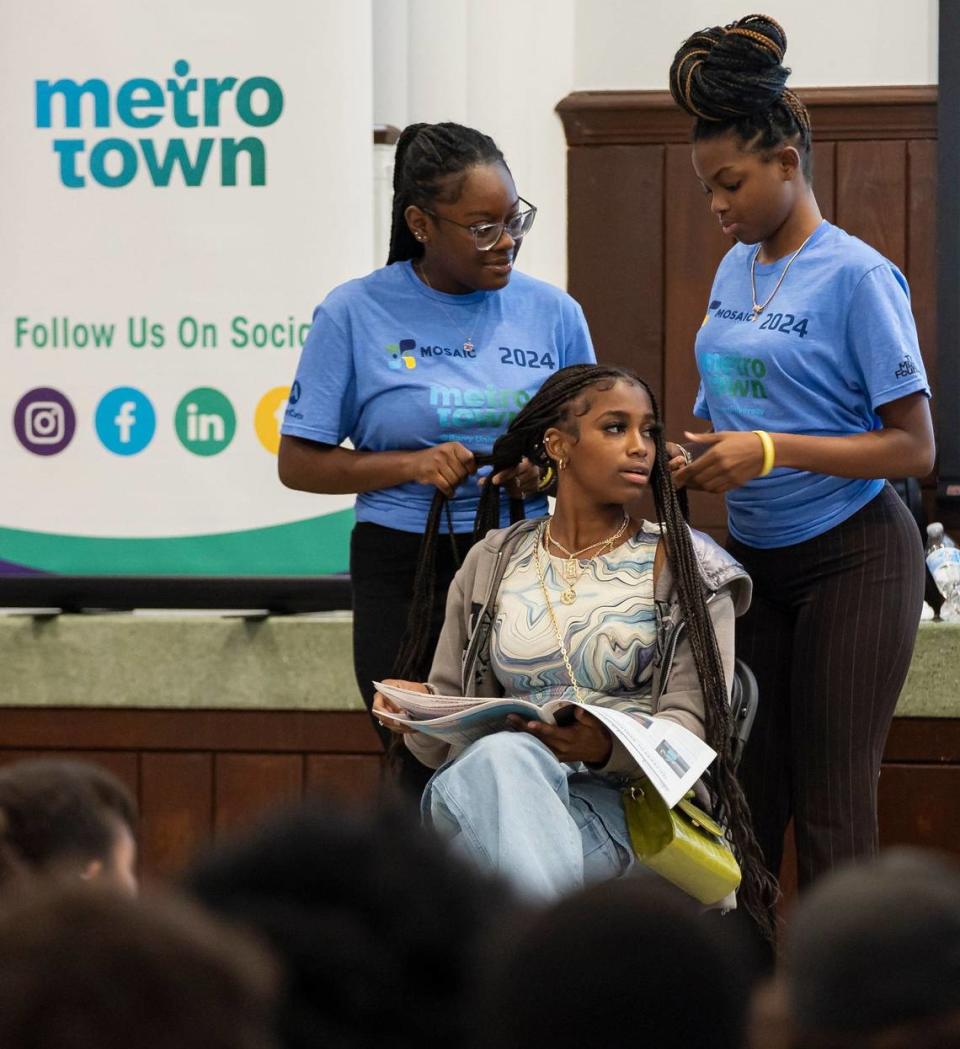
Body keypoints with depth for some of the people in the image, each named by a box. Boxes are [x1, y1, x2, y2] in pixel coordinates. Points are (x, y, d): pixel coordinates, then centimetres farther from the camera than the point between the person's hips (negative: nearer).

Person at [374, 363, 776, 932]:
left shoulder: (686, 568, 12)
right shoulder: (492, 565, 20)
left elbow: (692, 726, 1)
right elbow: (444, 739, 21)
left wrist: (607, 748, -21)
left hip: (623, 799, -2)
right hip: (486, 782, 2)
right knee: (504, 754, -38)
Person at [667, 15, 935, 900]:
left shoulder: (856, 277, -14)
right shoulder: (734, 271, 8)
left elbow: (913, 446, -16)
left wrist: (772, 452, -24)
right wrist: (693, 459, -3)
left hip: (853, 561, -7)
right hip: (759, 559, 7)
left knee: (830, 809, -6)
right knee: (742, 797, 8)